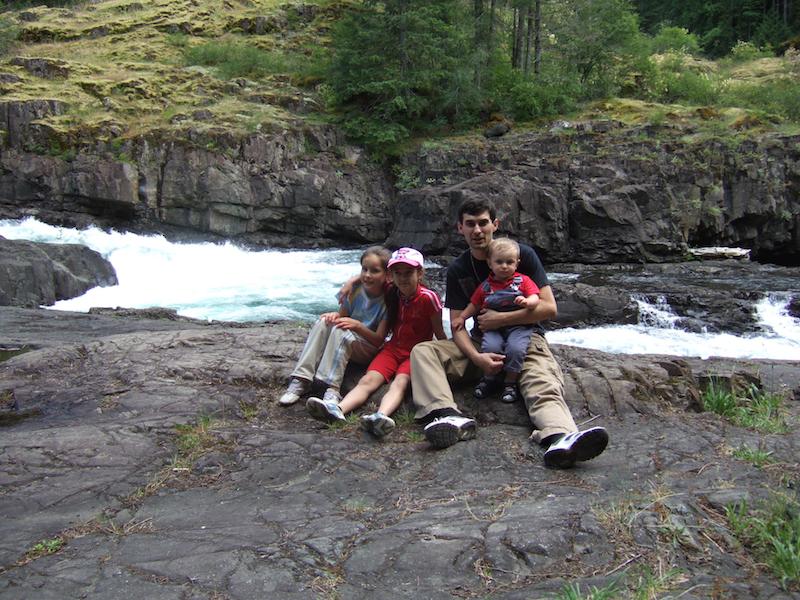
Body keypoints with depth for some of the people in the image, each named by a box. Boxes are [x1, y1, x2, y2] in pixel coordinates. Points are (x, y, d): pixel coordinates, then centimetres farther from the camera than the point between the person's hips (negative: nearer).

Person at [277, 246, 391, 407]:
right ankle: (300, 381, -26)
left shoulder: (388, 300, -17)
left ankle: (332, 388, -35)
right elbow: (342, 316, 5)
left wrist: (357, 325, -32)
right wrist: (334, 316, -19)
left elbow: (379, 341, -18)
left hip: (368, 350, -5)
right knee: (324, 322, -23)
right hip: (344, 343, 5)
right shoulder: (355, 290, -4)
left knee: (340, 331, -32)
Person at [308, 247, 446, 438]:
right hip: (392, 348, 5)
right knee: (368, 380, -21)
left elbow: (439, 333, -4)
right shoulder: (392, 294, 3)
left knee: (400, 382, -33)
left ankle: (381, 416, -62)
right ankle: (337, 409, -46)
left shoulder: (428, 298, -11)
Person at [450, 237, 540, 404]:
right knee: (490, 347, -26)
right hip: (493, 327, 2)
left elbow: (535, 298, -4)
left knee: (516, 348, -28)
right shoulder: (485, 286, 9)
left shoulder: (523, 281, 4)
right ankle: (490, 377, 2)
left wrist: (527, 302, -26)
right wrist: (461, 318, 8)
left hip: (519, 326, -1)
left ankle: (510, 382, -4)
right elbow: (474, 305, 18)